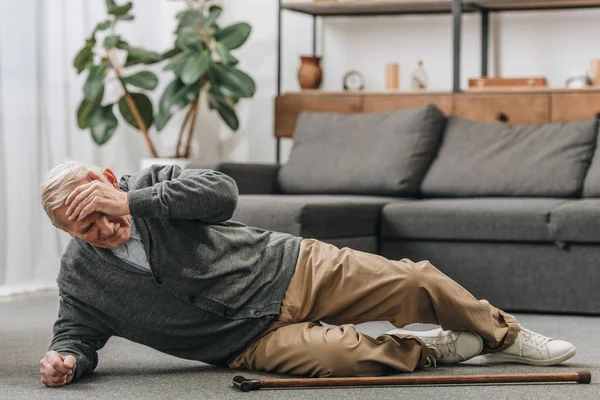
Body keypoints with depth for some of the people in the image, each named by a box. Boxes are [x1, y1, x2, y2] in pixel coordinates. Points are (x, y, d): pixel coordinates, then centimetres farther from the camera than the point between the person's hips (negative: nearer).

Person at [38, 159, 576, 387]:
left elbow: (222, 191, -21)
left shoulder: (156, 183, -7)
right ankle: (436, 349, -2)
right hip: (254, 339, -1)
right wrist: (66, 358, -19)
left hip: (289, 267, 2)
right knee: (342, 354, -32)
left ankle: (505, 337, 21)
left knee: (416, 283, -6)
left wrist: (136, 200, -28)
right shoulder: (80, 276, -4)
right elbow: (77, 332, 6)